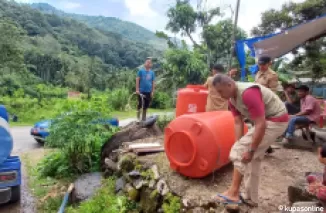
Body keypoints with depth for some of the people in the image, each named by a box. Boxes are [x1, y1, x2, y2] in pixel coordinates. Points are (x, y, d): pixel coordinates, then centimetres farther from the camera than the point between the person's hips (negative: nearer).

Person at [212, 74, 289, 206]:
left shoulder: (248, 93, -30)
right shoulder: (231, 99, -1)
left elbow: (261, 125, -31)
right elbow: (238, 123, -2)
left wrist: (251, 150, -25)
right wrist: (239, 146, -9)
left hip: (276, 120, -9)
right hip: (265, 120, 10)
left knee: (240, 152, -13)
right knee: (254, 159, 13)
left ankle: (233, 193, -3)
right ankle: (251, 198, 24)